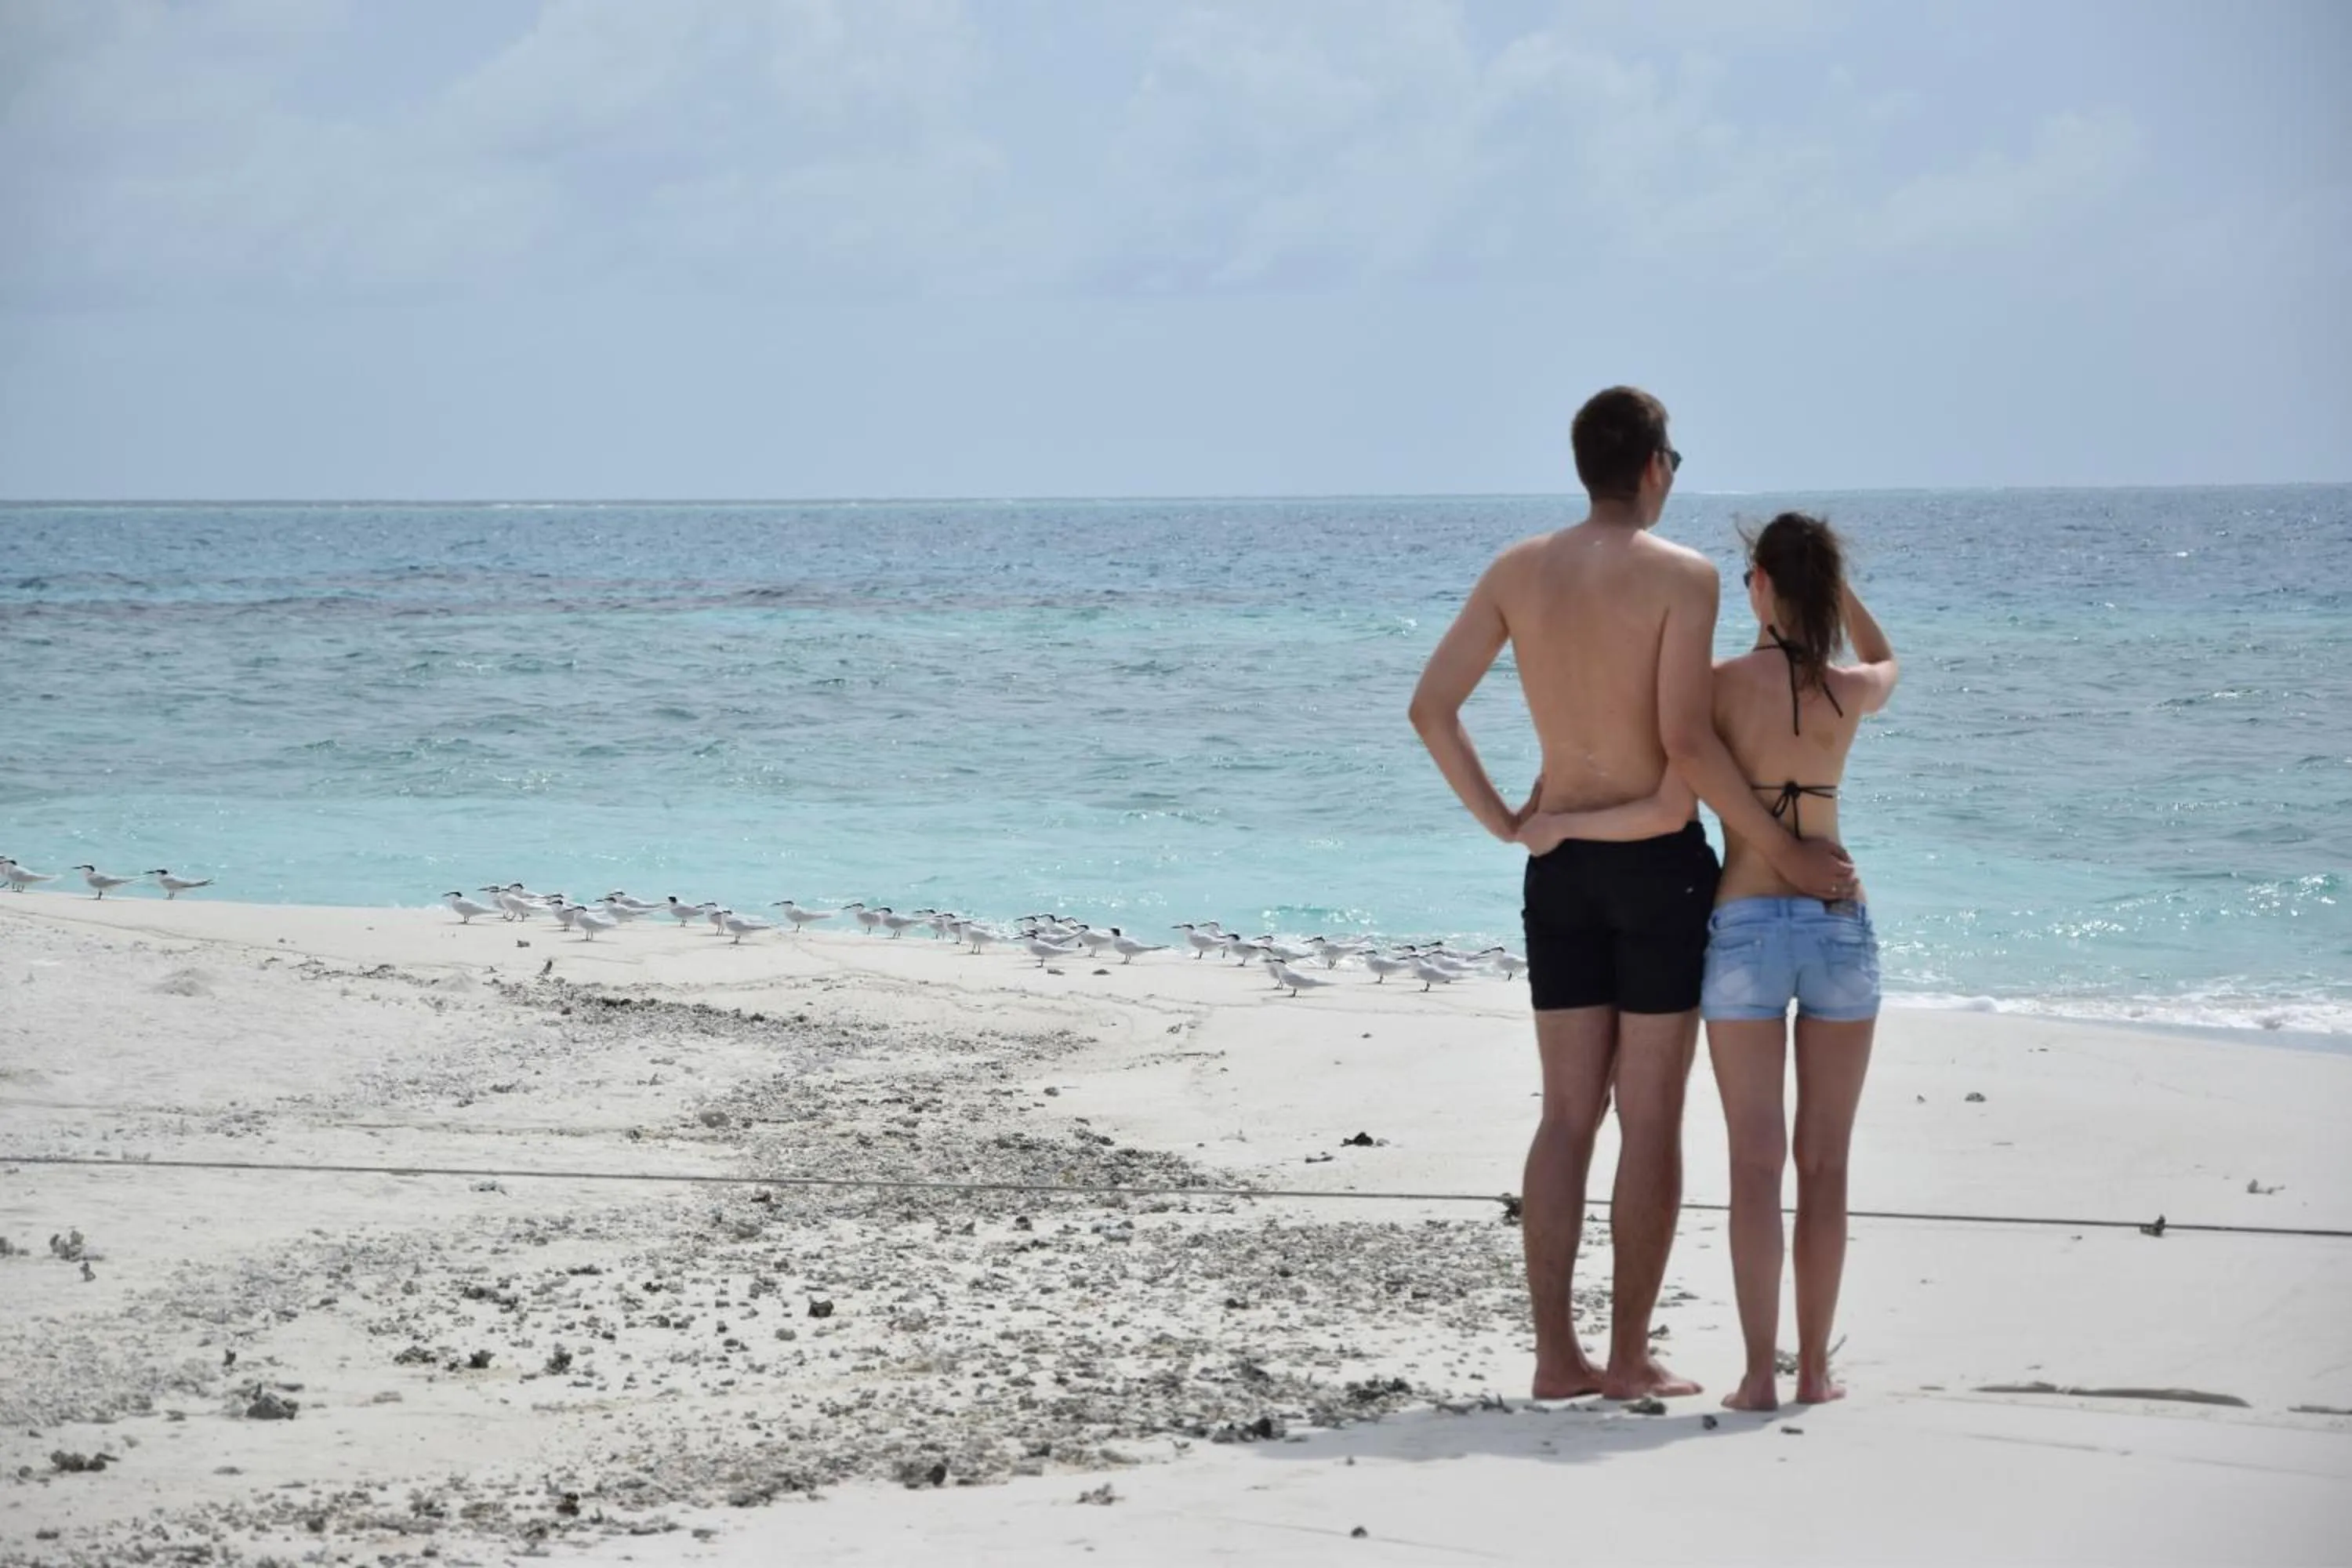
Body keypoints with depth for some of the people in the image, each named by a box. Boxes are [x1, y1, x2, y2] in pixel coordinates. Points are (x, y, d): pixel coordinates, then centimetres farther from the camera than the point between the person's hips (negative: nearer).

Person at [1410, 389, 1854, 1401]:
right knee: (1651, 1120, 3)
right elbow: (1685, 740, -20)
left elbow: (1431, 707, 1)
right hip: (1659, 860, -5)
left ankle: (1556, 1355, 7)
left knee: (1568, 1115, 9)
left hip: (1558, 860, 5)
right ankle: (1630, 1357, 4)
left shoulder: (1519, 571, 4)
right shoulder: (1682, 576, -12)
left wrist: (1500, 821, 8)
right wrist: (1782, 851, -13)